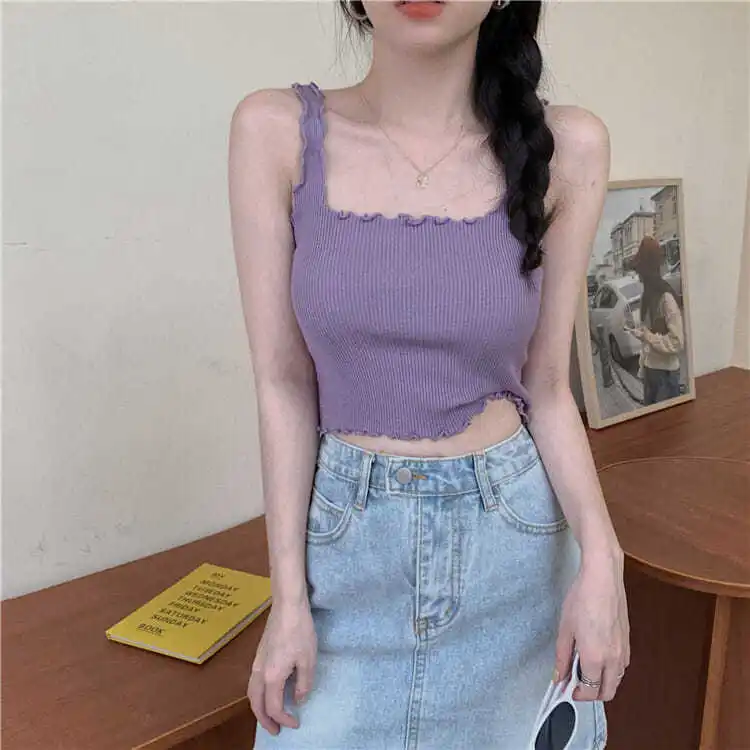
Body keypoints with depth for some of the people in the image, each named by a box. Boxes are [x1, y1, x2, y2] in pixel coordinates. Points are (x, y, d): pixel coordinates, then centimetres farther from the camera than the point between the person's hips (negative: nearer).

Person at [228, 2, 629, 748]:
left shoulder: (565, 148, -7)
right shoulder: (276, 132, -9)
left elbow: (546, 387, -2)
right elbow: (283, 382, -7)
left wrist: (600, 555, -15)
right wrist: (288, 594, -7)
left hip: (512, 532, 1)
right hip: (344, 536, 0)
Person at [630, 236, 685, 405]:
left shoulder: (666, 297, -18)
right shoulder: (647, 295, 8)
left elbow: (677, 342, -19)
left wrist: (647, 336, -21)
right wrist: (643, 365, 12)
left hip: (665, 371, -8)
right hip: (649, 369, 8)